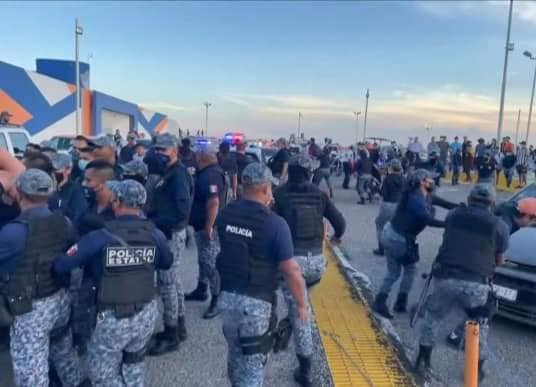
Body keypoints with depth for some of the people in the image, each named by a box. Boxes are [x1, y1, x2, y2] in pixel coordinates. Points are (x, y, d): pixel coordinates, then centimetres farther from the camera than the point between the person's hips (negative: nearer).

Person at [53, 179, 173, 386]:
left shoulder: (100, 237, -17)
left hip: (113, 318, -4)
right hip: (147, 313, 4)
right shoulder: (155, 234, -6)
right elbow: (166, 263, 12)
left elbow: (59, 265, -13)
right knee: (134, 362, 30)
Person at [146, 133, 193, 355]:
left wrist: (155, 223, -21)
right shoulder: (167, 172, 14)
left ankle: (171, 335, 10)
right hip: (168, 232, 10)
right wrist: (151, 217, 0)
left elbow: (181, 212, -27)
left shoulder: (178, 174, -17)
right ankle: (179, 326, 30)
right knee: (173, 280, 17)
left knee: (167, 282, -3)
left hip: (171, 234, -10)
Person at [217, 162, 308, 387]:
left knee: (235, 354, 27)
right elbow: (291, 271, -17)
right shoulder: (275, 223, -19)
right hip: (256, 303, -6)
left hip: (227, 296, 6)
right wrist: (301, 305, -3)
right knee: (252, 364, 9)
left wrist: (262, 209, 20)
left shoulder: (225, 214, -3)